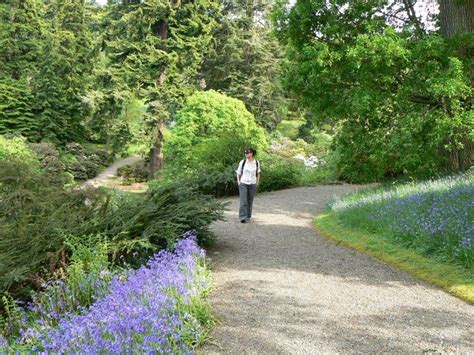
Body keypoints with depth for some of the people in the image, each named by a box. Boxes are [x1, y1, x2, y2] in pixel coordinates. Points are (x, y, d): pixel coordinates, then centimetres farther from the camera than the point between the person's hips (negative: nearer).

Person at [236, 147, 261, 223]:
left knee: (250, 201, 8)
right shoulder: (242, 162, -4)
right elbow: (238, 173, 6)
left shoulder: (256, 163, 0)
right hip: (243, 184, -2)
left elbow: (258, 172, 16)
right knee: (243, 201, -11)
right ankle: (243, 217, -13)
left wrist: (257, 182, 11)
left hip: (252, 185, 2)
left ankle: (248, 216, 22)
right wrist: (238, 182, -2)